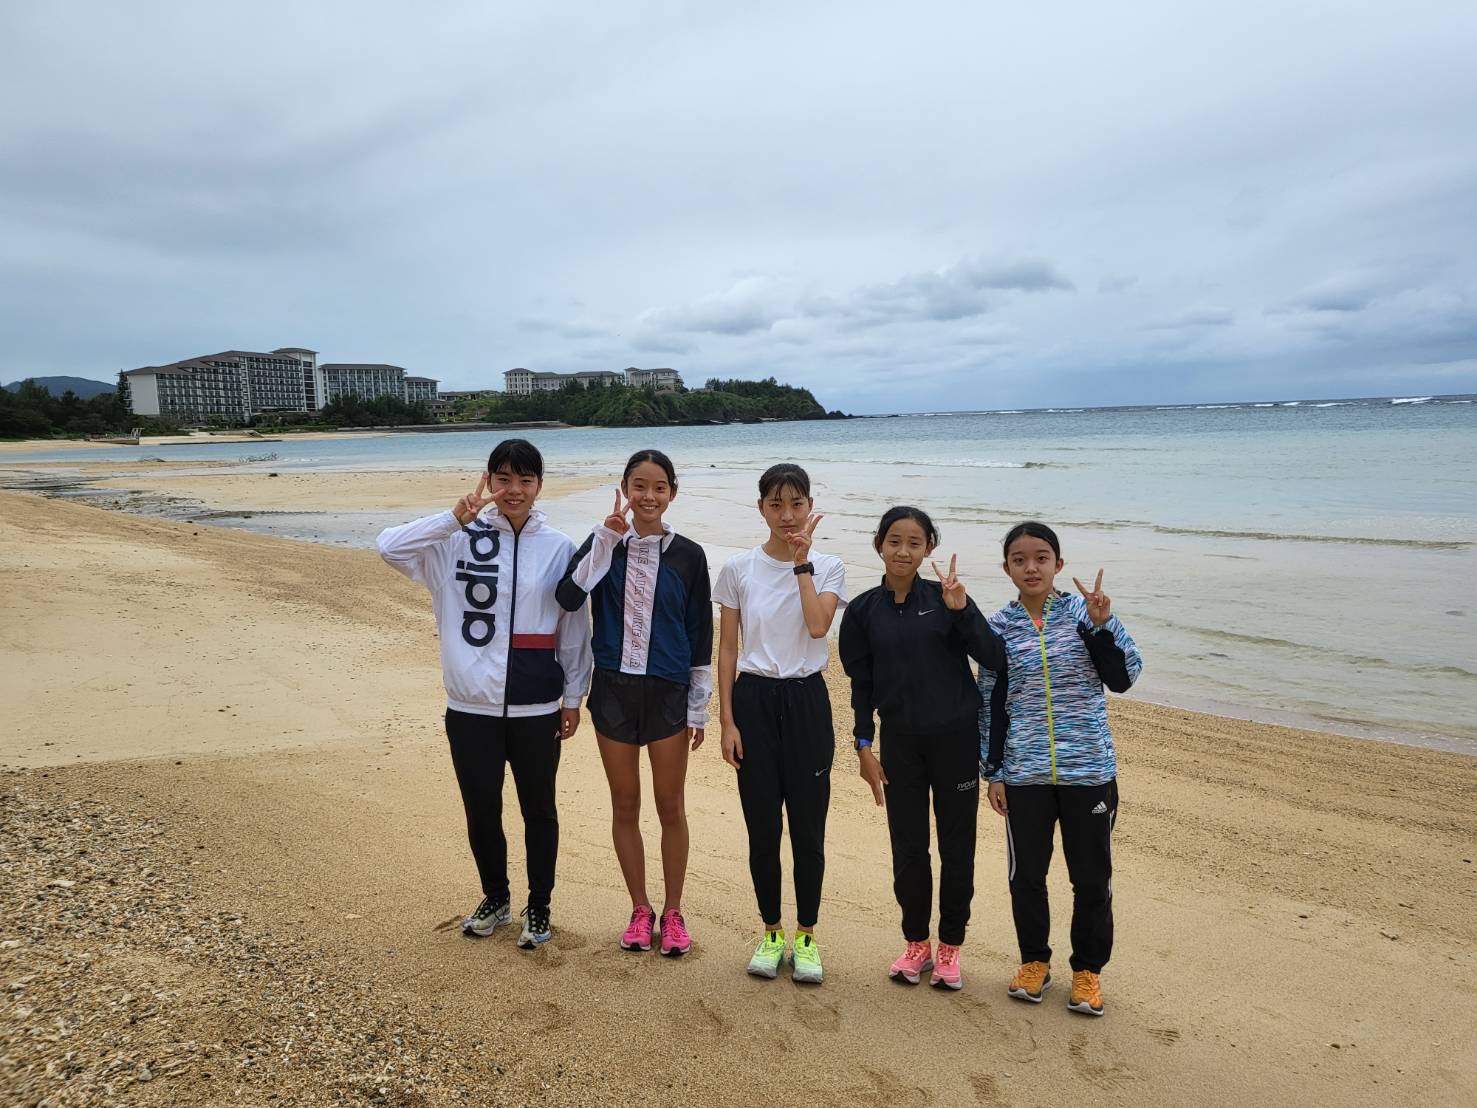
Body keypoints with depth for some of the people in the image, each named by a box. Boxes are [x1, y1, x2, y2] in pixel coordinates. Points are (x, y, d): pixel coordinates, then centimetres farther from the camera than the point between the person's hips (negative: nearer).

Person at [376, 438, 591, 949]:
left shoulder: (558, 547, -2)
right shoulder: (460, 539, -1)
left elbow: (574, 628, 3)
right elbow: (390, 546, -13)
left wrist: (574, 695, 4)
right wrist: (455, 517, -21)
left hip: (536, 706, -1)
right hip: (471, 705, 1)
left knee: (539, 809, 12)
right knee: (481, 809, 14)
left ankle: (538, 908, 31)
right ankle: (495, 900, 37)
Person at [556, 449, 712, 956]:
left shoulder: (688, 555, -2)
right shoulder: (605, 544, 1)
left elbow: (700, 635, 1)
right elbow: (569, 597, -17)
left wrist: (699, 706, 0)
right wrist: (607, 536, -20)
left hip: (668, 692, -1)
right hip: (613, 688, 1)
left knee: (671, 807, 7)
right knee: (625, 805, 11)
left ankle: (672, 911, 24)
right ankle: (640, 909, 28)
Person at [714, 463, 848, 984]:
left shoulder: (827, 566, 0)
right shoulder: (738, 569, 1)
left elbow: (817, 625, -18)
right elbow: (727, 649, 2)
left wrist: (801, 561, -14)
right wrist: (727, 720, -2)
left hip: (806, 701, 0)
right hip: (754, 700, 0)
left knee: (808, 827, 6)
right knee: (762, 827, 8)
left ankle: (805, 936, 23)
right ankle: (771, 932, 26)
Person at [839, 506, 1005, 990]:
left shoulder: (945, 597, -4)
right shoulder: (864, 610, 1)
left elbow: (994, 658, -11)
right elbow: (861, 683, 5)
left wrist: (960, 610, -22)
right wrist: (864, 746, 1)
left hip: (956, 738, -1)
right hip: (901, 743, 2)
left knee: (956, 849, 8)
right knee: (908, 850, 10)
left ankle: (949, 949, 25)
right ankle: (916, 945, 28)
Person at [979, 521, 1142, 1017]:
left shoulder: (1083, 612, -3)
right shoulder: (998, 627, 0)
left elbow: (1123, 678, -6)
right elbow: (990, 704, 3)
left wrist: (1103, 624, -19)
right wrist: (992, 772, 2)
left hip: (1089, 771, -1)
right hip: (1023, 774, 1)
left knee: (1092, 877, 10)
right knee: (1025, 873, 12)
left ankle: (1087, 971, 29)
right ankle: (1034, 961, 33)